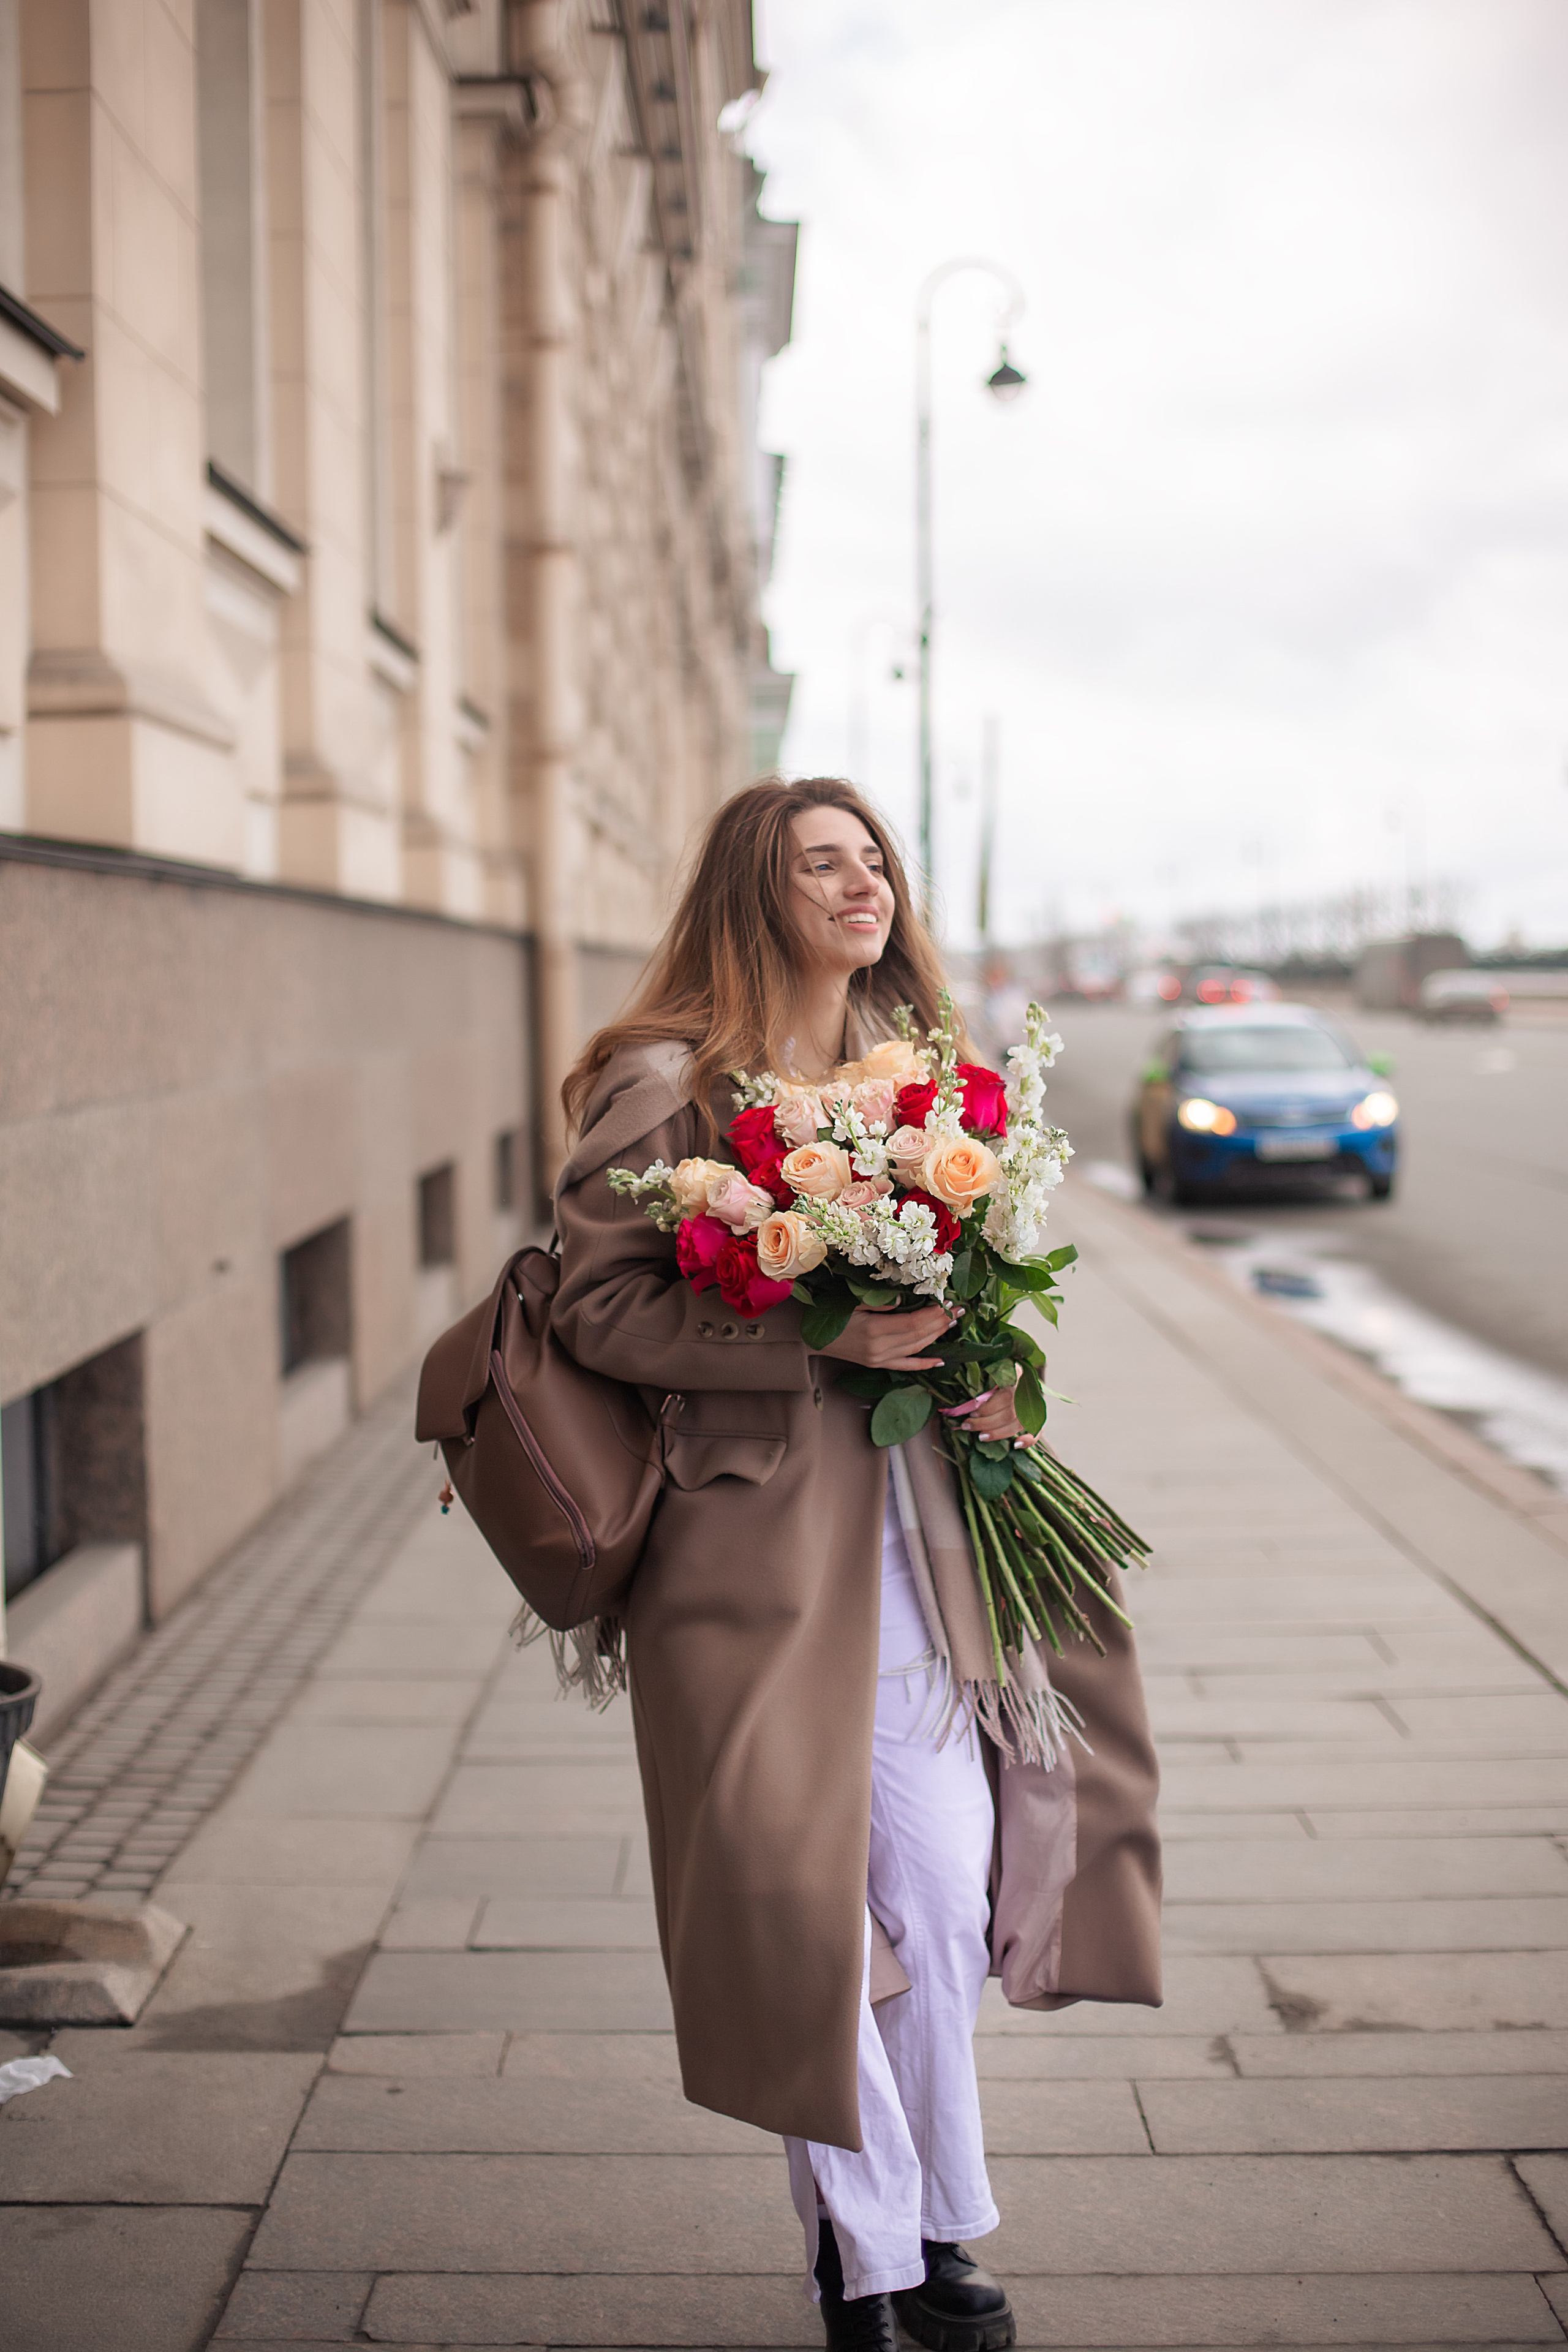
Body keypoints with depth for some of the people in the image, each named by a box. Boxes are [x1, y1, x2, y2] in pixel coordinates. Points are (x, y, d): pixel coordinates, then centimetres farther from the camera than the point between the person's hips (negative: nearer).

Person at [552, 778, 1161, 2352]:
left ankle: (916, 2225, 29)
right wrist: (823, 1344, -20)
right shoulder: (667, 1083, -9)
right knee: (801, 1898, 2)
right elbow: (596, 1304, -14)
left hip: (908, 1528, 6)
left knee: (950, 1886, 7)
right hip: (758, 1535, -6)